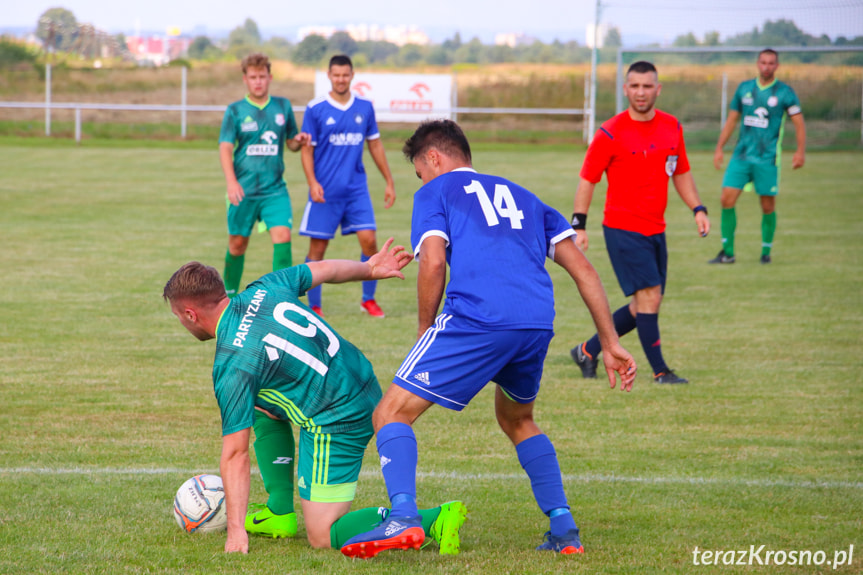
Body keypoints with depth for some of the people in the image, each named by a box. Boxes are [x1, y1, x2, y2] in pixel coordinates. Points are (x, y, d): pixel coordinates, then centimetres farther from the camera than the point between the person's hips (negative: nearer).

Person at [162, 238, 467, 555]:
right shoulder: (262, 290, 1)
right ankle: (280, 514, 29)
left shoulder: (231, 366, -19)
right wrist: (370, 268, 35)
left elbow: (235, 452, -19)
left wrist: (236, 531, -17)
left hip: (337, 424, -9)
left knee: (323, 536, -4)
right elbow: (323, 269, 16)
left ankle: (435, 520, -17)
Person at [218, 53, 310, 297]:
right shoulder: (235, 111, 1)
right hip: (244, 190, -1)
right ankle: (229, 295, 27)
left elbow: (291, 143, 18)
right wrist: (231, 181, -21)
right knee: (238, 243, 7)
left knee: (282, 236, -16)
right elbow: (225, 148, -6)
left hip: (275, 190, 1)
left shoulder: (282, 106, 9)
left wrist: (299, 141, -7)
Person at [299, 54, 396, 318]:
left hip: (356, 188, 2)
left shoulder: (365, 107, 6)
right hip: (325, 191, -2)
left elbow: (375, 145, 15)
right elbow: (307, 149, 0)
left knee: (368, 240, -8)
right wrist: (312, 182, -14)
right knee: (318, 247, 0)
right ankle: (314, 306, 11)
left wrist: (389, 182, 15)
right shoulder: (315, 109, -3)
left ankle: (369, 299, 7)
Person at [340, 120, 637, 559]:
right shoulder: (521, 197, 33)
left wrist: (425, 331, 12)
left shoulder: (434, 192, 18)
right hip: (537, 325, 6)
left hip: (475, 320, -5)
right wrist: (611, 345, 24)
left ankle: (403, 517, -22)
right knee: (518, 421, 32)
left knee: (391, 414, 2)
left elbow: (433, 262, 0)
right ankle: (564, 528, 21)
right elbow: (583, 270, 25)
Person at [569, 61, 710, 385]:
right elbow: (587, 179, -4)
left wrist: (698, 209, 8)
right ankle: (660, 371, -4)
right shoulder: (611, 134, -10)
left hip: (655, 230, 7)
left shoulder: (671, 127, 7)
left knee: (644, 307, 9)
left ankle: (588, 351, 23)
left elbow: (681, 173, 19)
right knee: (649, 297, -13)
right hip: (623, 228, -7)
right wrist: (579, 226, -9)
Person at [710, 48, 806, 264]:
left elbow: (798, 122, -1)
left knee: (768, 206, 0)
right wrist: (719, 148, 14)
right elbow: (732, 119, 17)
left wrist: (801, 151, -12)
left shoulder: (784, 92, -1)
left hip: (767, 158, -3)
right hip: (741, 155, 3)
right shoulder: (744, 88, 9)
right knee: (727, 198, -7)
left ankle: (766, 251, 16)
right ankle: (727, 252, 1)